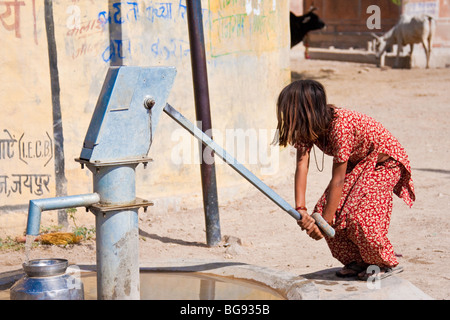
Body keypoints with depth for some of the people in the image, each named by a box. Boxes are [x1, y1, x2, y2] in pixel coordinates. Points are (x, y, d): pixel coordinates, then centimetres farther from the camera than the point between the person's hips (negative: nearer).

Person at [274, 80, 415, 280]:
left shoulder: (340, 126, -36)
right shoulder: (307, 128, -11)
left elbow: (338, 179, -32)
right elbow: (301, 166, -19)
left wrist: (325, 221, -28)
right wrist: (300, 209, -30)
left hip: (384, 161, -9)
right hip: (357, 163, 9)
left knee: (357, 216, -23)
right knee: (323, 210, -6)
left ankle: (387, 264, 0)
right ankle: (357, 262, 10)